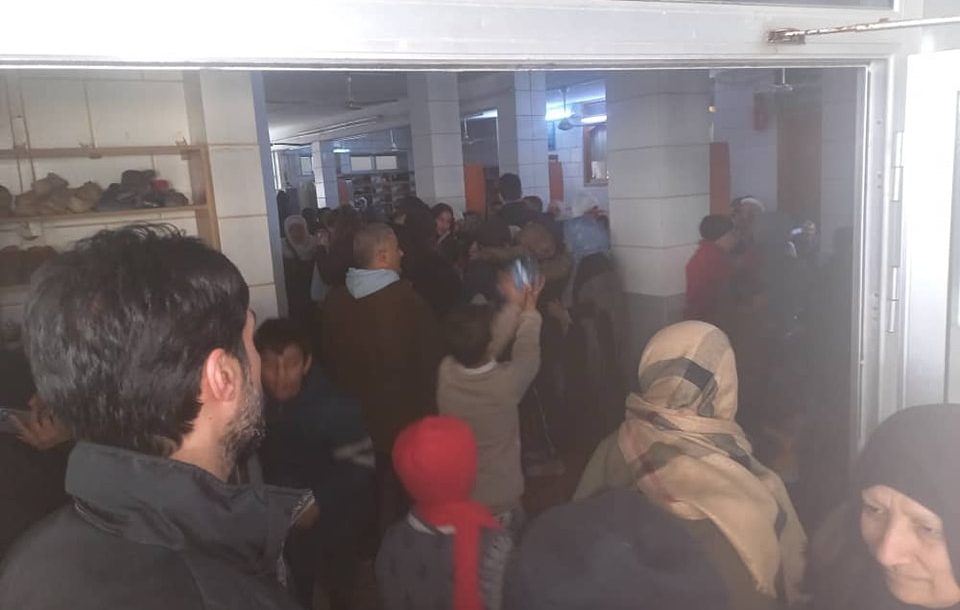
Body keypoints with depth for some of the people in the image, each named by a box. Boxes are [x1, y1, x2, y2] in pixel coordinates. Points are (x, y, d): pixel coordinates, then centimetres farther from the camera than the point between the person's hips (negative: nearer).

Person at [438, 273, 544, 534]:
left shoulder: (446, 372, -21)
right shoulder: (506, 382, -31)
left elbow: (479, 345, -3)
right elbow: (527, 351, -9)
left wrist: (514, 306, 8)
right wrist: (528, 310, 7)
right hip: (499, 503, -4)